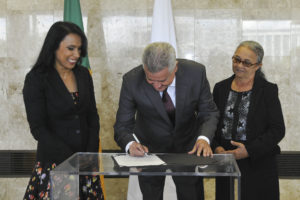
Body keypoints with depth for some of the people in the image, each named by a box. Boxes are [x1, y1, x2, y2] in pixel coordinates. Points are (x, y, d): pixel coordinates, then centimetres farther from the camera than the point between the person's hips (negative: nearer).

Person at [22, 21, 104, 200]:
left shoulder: (84, 74, 7)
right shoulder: (36, 79, -8)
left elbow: (93, 118, 9)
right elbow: (38, 128, -12)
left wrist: (90, 155, -4)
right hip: (54, 163, -4)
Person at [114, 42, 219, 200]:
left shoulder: (196, 72, -22)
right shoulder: (132, 80, -25)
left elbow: (209, 112, -10)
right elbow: (123, 125, -17)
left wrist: (204, 138, -28)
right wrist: (130, 144, -38)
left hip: (187, 147, 1)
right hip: (149, 150, -1)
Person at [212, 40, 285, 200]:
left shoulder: (268, 90, -2)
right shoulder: (221, 88, 8)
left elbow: (277, 130, -7)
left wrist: (249, 150, -16)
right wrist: (216, 147, -7)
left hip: (258, 165, -3)